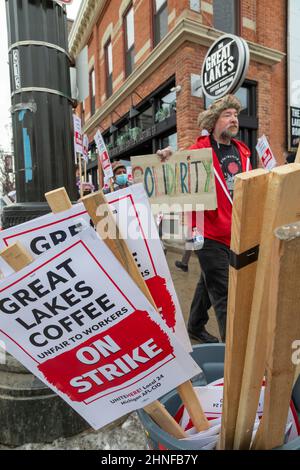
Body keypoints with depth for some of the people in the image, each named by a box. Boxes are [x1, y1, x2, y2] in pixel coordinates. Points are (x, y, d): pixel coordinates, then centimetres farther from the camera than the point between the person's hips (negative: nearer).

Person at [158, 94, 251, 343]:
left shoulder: (243, 151, 10)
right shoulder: (199, 150, -9)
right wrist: (167, 159, -28)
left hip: (236, 233, 7)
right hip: (211, 234, -7)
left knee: (209, 283, 22)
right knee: (223, 294, -2)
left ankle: (196, 326, 43)